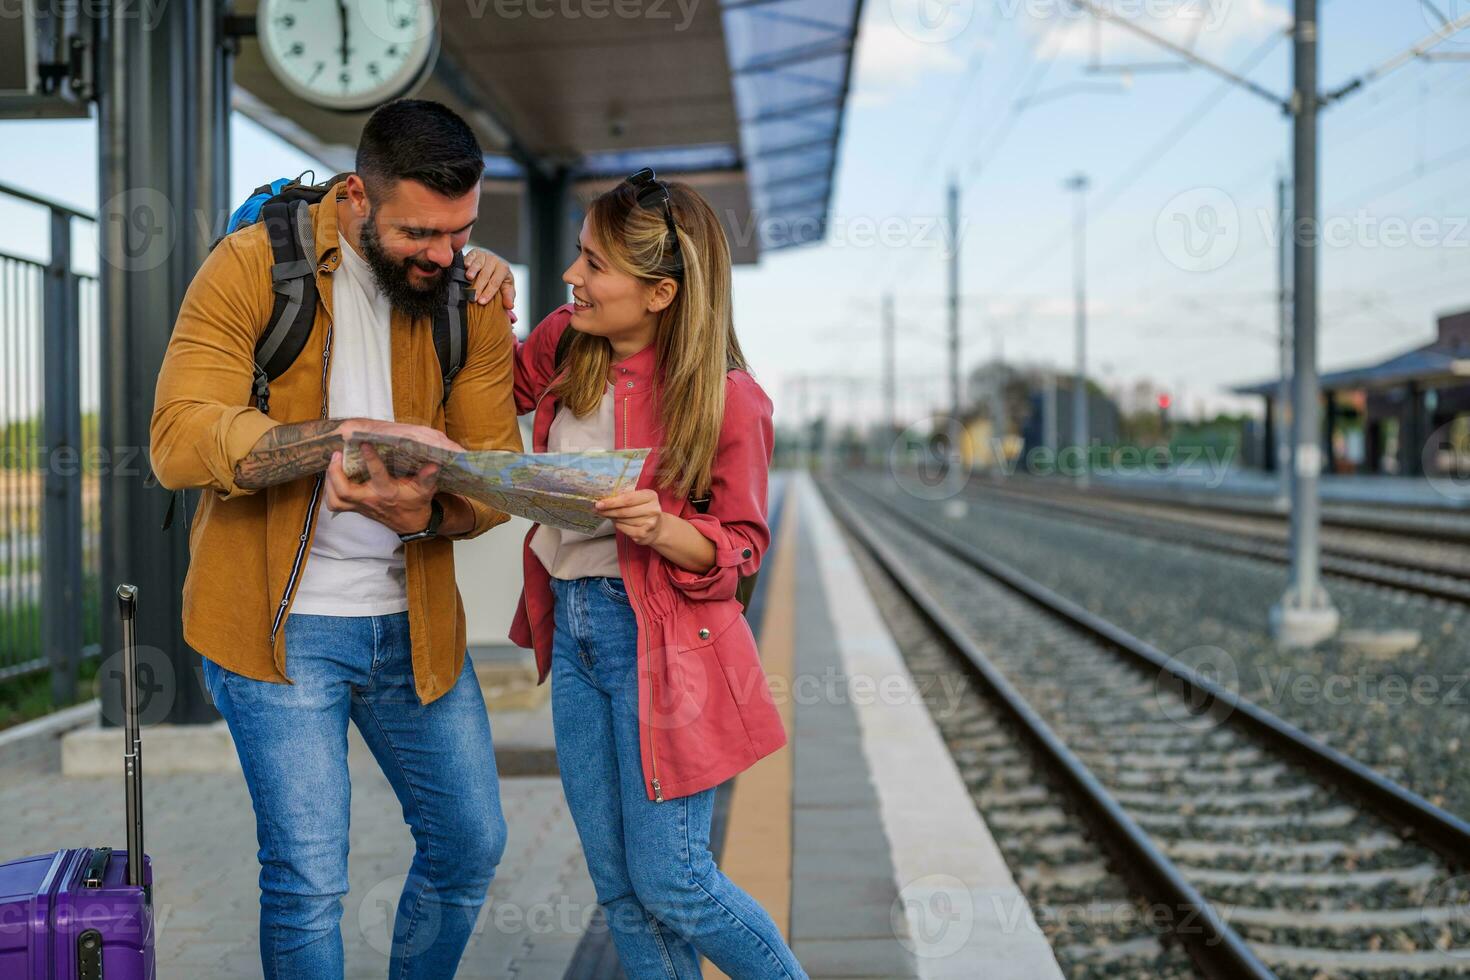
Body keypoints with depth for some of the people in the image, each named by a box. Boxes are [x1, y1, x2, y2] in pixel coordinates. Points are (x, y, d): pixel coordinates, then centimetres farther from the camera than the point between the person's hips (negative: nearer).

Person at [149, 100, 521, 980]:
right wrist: (354, 433, -30)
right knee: (309, 880, -3)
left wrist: (423, 512, -26)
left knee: (471, 845, 15)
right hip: (281, 620, -4)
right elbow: (181, 441, -21)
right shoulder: (255, 266, -11)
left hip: (413, 620, 5)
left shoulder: (474, 297, 1)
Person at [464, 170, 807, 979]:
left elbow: (737, 550, -8)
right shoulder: (565, 344, 1)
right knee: (618, 888, 12)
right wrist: (493, 307, 4)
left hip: (660, 640, -6)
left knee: (669, 883, -2)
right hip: (572, 627, 6)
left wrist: (660, 527, -28)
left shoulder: (725, 400, -14)